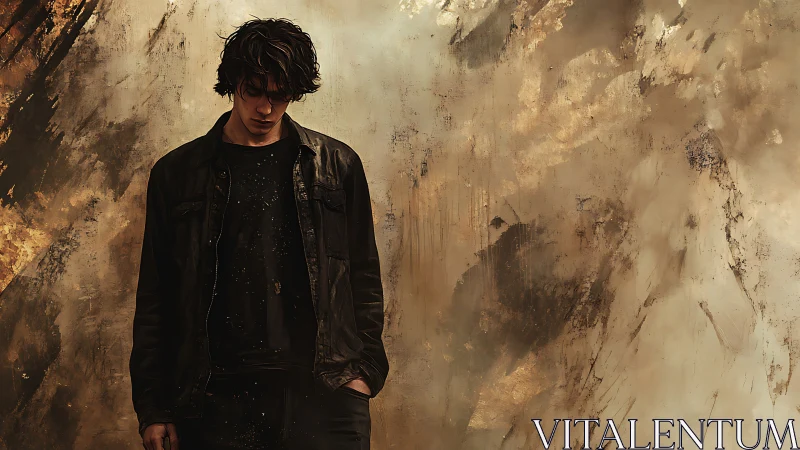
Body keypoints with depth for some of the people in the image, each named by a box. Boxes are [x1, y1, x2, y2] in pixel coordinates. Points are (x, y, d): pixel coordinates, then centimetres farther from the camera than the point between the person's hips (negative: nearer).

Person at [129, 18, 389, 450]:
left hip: (322, 396, 0)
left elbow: (364, 280, 12)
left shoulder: (337, 166, 10)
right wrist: (153, 407, 3)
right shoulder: (176, 173, 8)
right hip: (218, 401, 0)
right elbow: (154, 300, 8)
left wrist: (363, 369, 1)